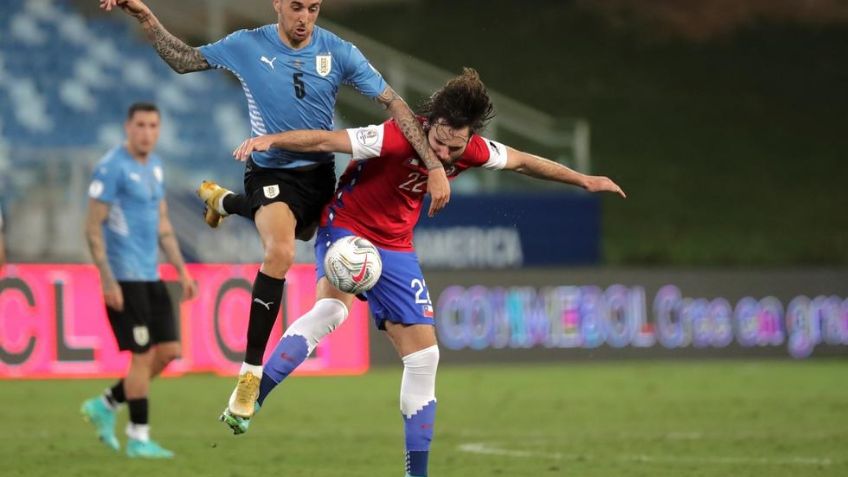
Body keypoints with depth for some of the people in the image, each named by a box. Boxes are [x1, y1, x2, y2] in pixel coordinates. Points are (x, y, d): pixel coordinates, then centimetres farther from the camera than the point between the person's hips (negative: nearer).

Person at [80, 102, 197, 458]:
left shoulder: (154, 166, 14)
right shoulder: (111, 167, -11)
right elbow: (93, 227, -13)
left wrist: (182, 270, 14)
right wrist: (107, 281, -17)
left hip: (150, 276, 8)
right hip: (124, 278, -8)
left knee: (169, 351, 6)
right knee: (143, 354, -7)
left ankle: (105, 405, 19)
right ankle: (138, 438, 3)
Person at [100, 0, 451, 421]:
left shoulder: (338, 53, -10)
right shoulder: (247, 46, -11)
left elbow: (394, 104, -10)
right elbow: (183, 61, 1)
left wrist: (434, 167, -17)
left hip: (319, 172, 4)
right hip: (271, 173, -4)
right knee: (281, 251, -32)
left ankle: (224, 201, 60)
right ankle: (250, 373, -24)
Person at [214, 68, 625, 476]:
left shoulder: (474, 151, -9)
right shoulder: (395, 138, -27)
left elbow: (522, 162, 11)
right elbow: (325, 140, -34)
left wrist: (583, 180, 20)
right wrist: (270, 139, -49)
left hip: (395, 248, 6)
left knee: (423, 356, 2)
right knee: (332, 307, -36)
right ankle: (249, 400, -38)